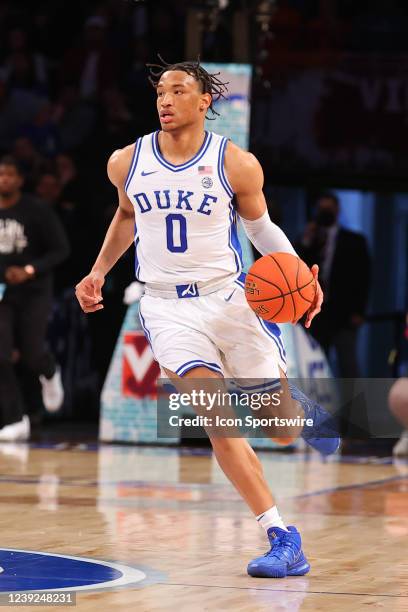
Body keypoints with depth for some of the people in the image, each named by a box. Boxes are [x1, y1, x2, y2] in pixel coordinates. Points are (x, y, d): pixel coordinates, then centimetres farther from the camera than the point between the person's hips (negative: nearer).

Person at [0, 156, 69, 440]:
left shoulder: (37, 211, -10)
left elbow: (61, 250, -10)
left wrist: (29, 271, -23)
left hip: (33, 292, -3)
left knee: (31, 355, -6)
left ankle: (50, 374, 33)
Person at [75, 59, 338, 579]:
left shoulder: (237, 164, -6)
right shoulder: (127, 162, 2)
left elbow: (261, 227, 8)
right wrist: (98, 272, 16)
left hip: (229, 297, -1)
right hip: (167, 306, 1)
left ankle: (299, 407, 46)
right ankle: (281, 538, -16)